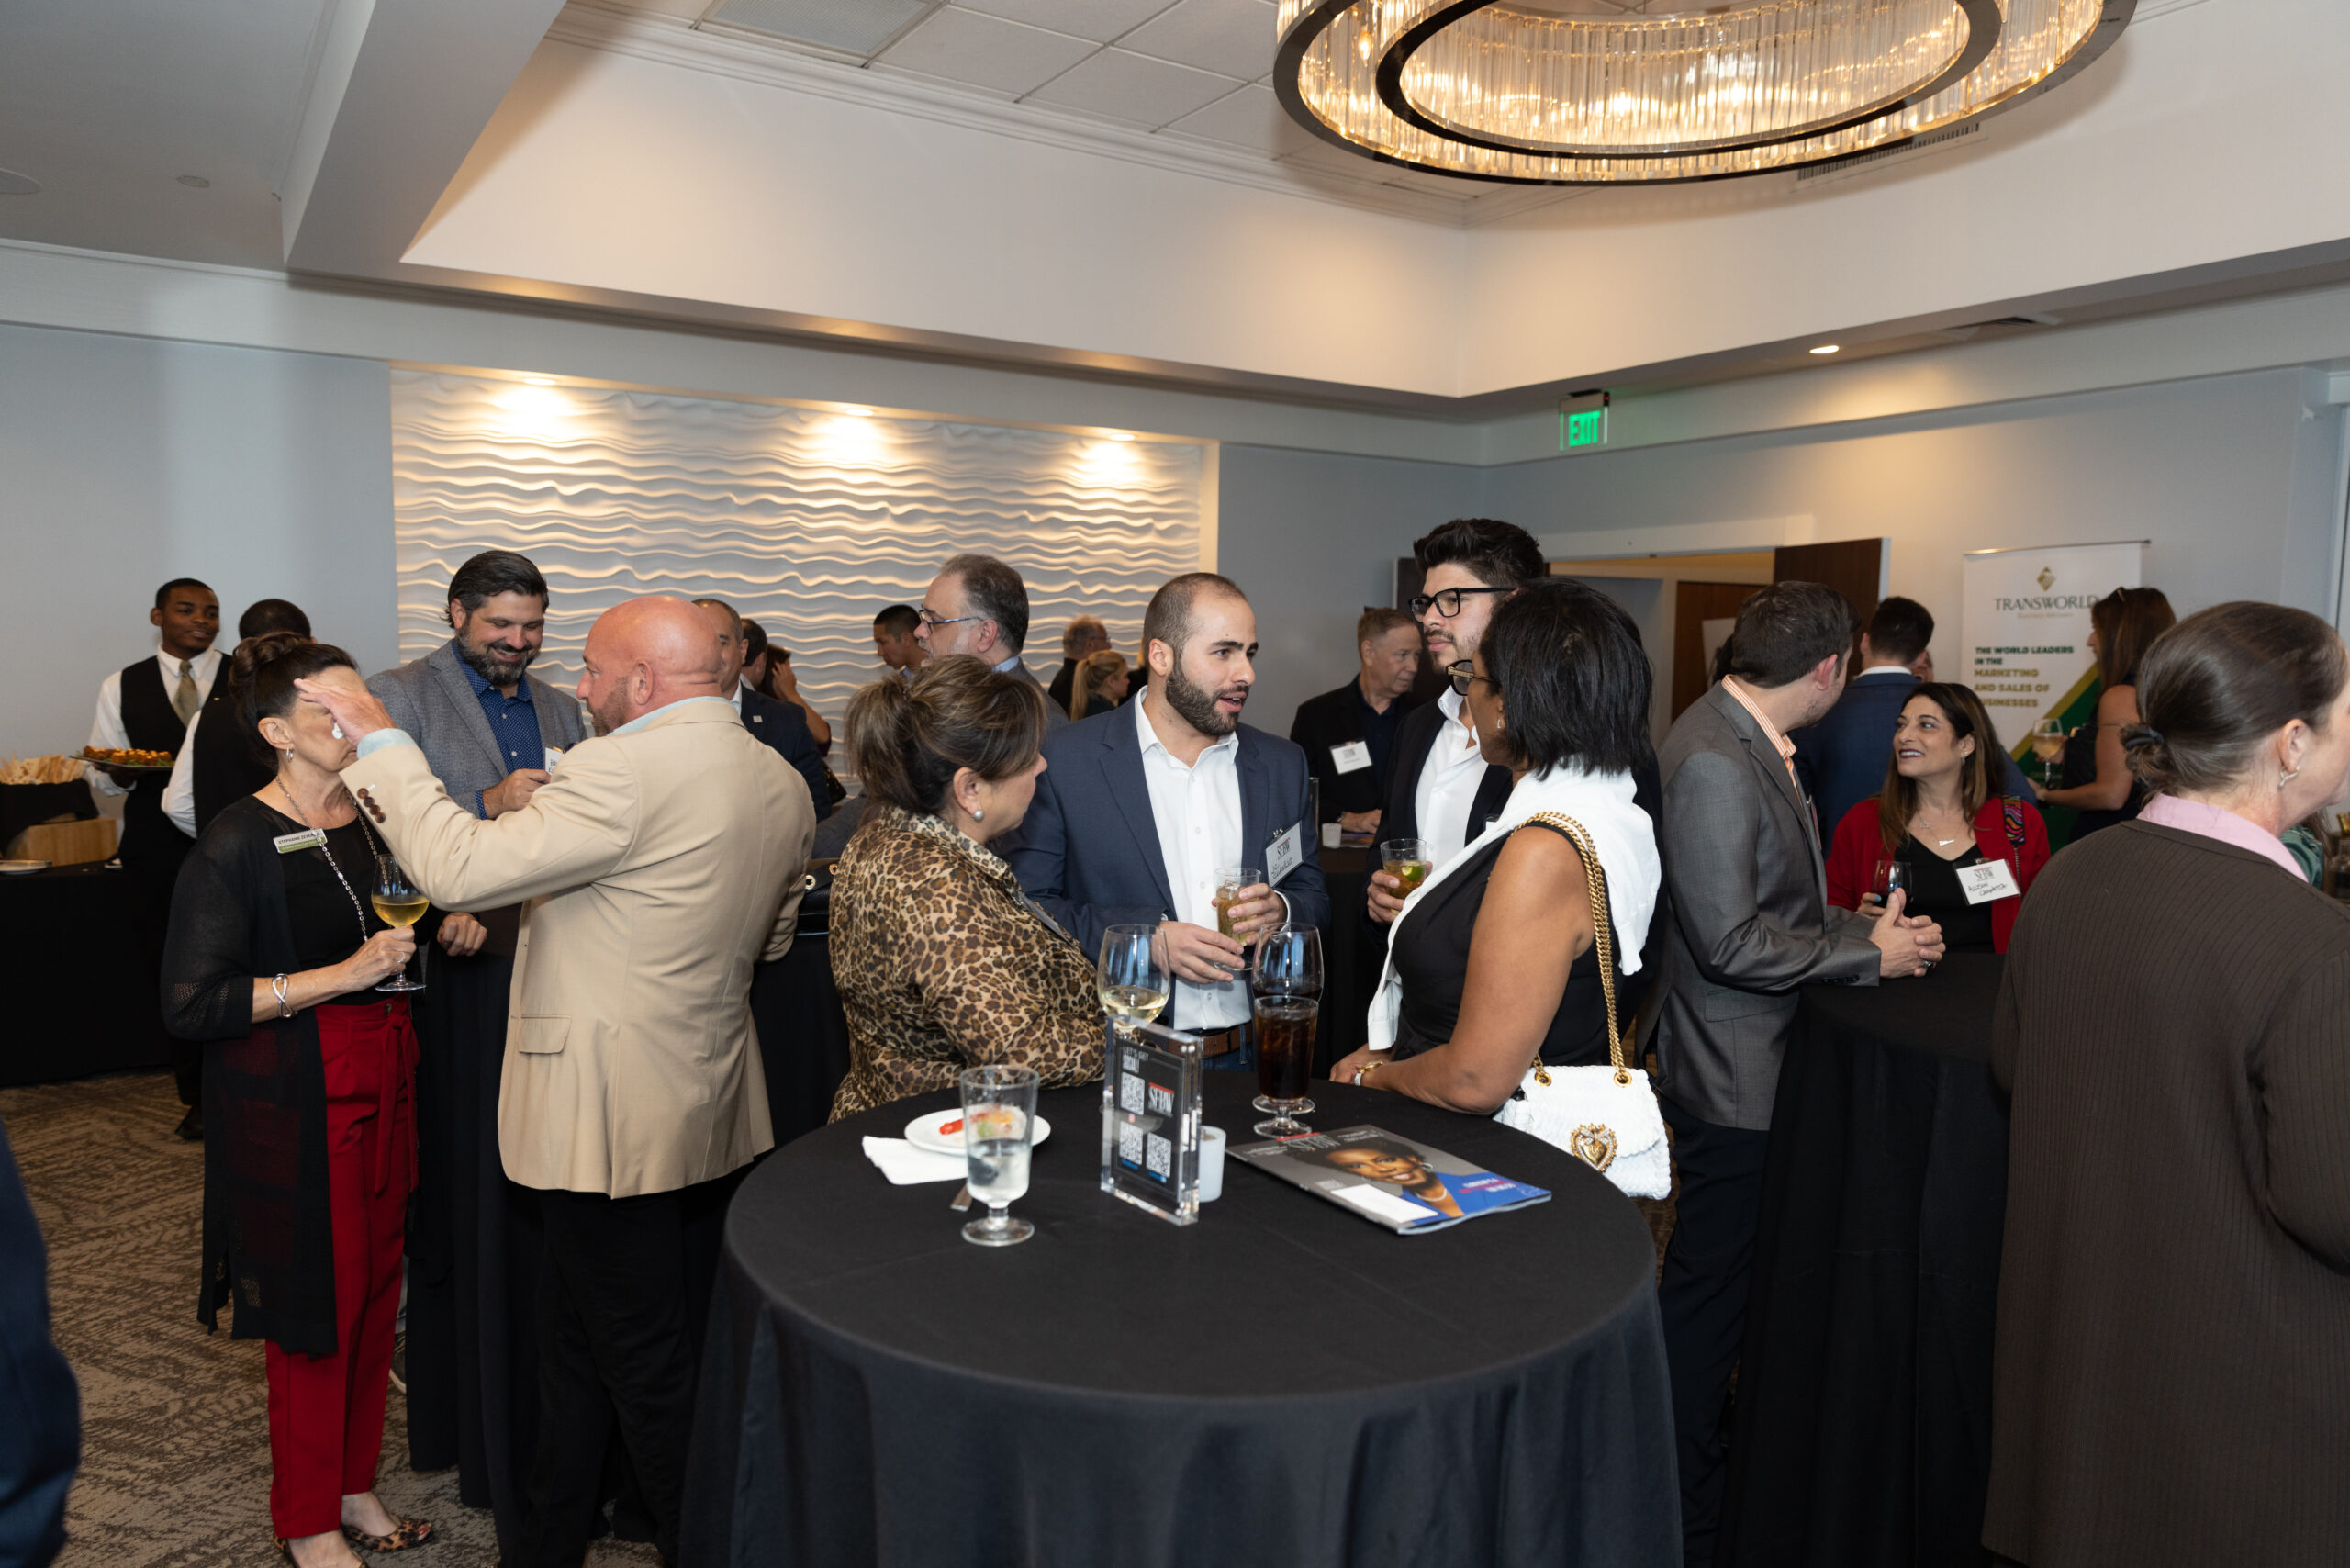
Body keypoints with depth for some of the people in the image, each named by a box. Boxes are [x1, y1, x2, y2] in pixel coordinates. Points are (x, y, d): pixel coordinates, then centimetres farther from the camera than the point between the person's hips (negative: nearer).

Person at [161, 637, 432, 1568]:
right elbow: (192, 1003, -18)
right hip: (294, 1096, -6)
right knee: (315, 1301, 4)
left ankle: (354, 1485, 32)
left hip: (384, 1073, 6)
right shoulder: (239, 844, -14)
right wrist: (344, 975, -22)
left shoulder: (375, 820, 6)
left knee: (374, 1286, 13)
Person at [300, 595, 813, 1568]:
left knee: (643, 1360, 7)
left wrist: (381, 744, -11)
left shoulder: (625, 772, -22)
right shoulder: (784, 785, 5)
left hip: (614, 1116, -8)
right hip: (715, 1112, 9)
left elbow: (458, 868, -22)